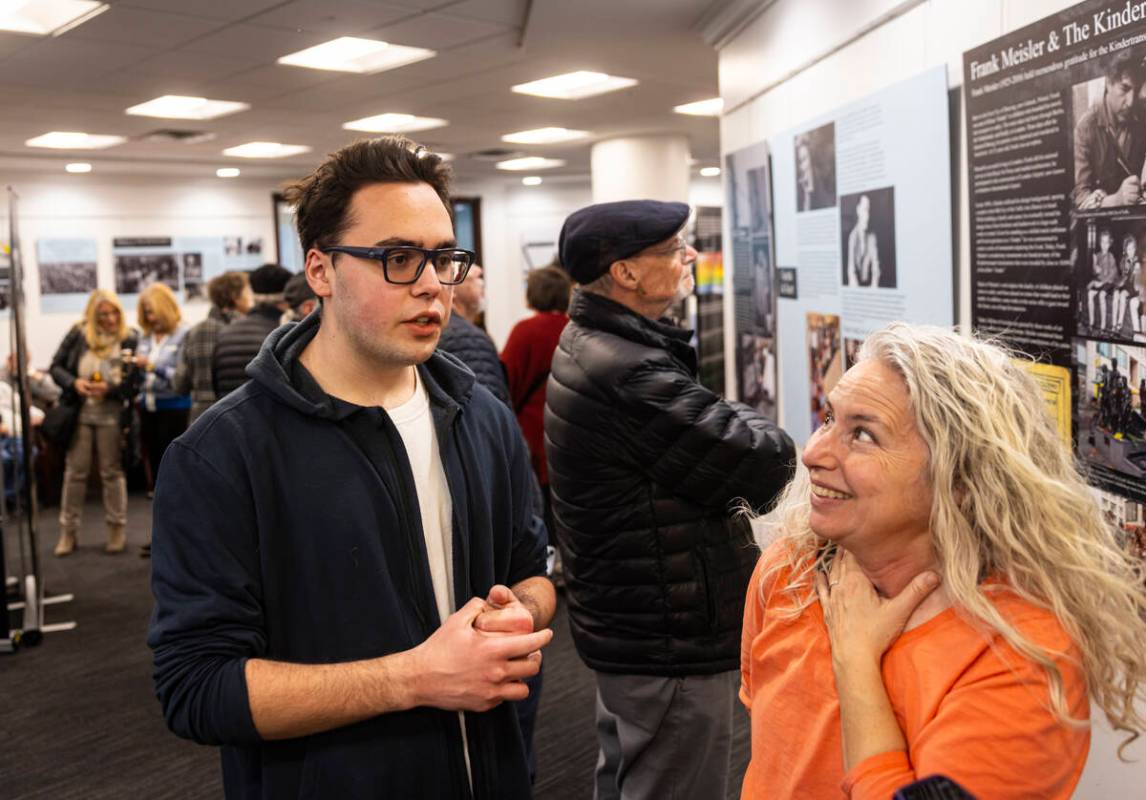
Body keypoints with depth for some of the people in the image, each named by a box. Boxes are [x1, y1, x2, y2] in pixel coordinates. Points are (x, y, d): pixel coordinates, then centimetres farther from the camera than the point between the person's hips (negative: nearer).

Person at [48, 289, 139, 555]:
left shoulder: (130, 338, -8)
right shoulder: (78, 334, -2)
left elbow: (135, 381, -9)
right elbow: (56, 367, 4)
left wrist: (110, 389, -22)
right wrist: (73, 383, -14)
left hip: (111, 416, -2)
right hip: (78, 413, 2)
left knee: (112, 472, 8)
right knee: (75, 472, 8)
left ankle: (117, 529, 19)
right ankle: (68, 531, 18)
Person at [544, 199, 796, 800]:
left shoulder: (585, 346, 6)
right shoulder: (632, 377, -28)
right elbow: (770, 464, -22)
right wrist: (745, 423, -3)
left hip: (622, 627, 10)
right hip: (672, 645, -10)